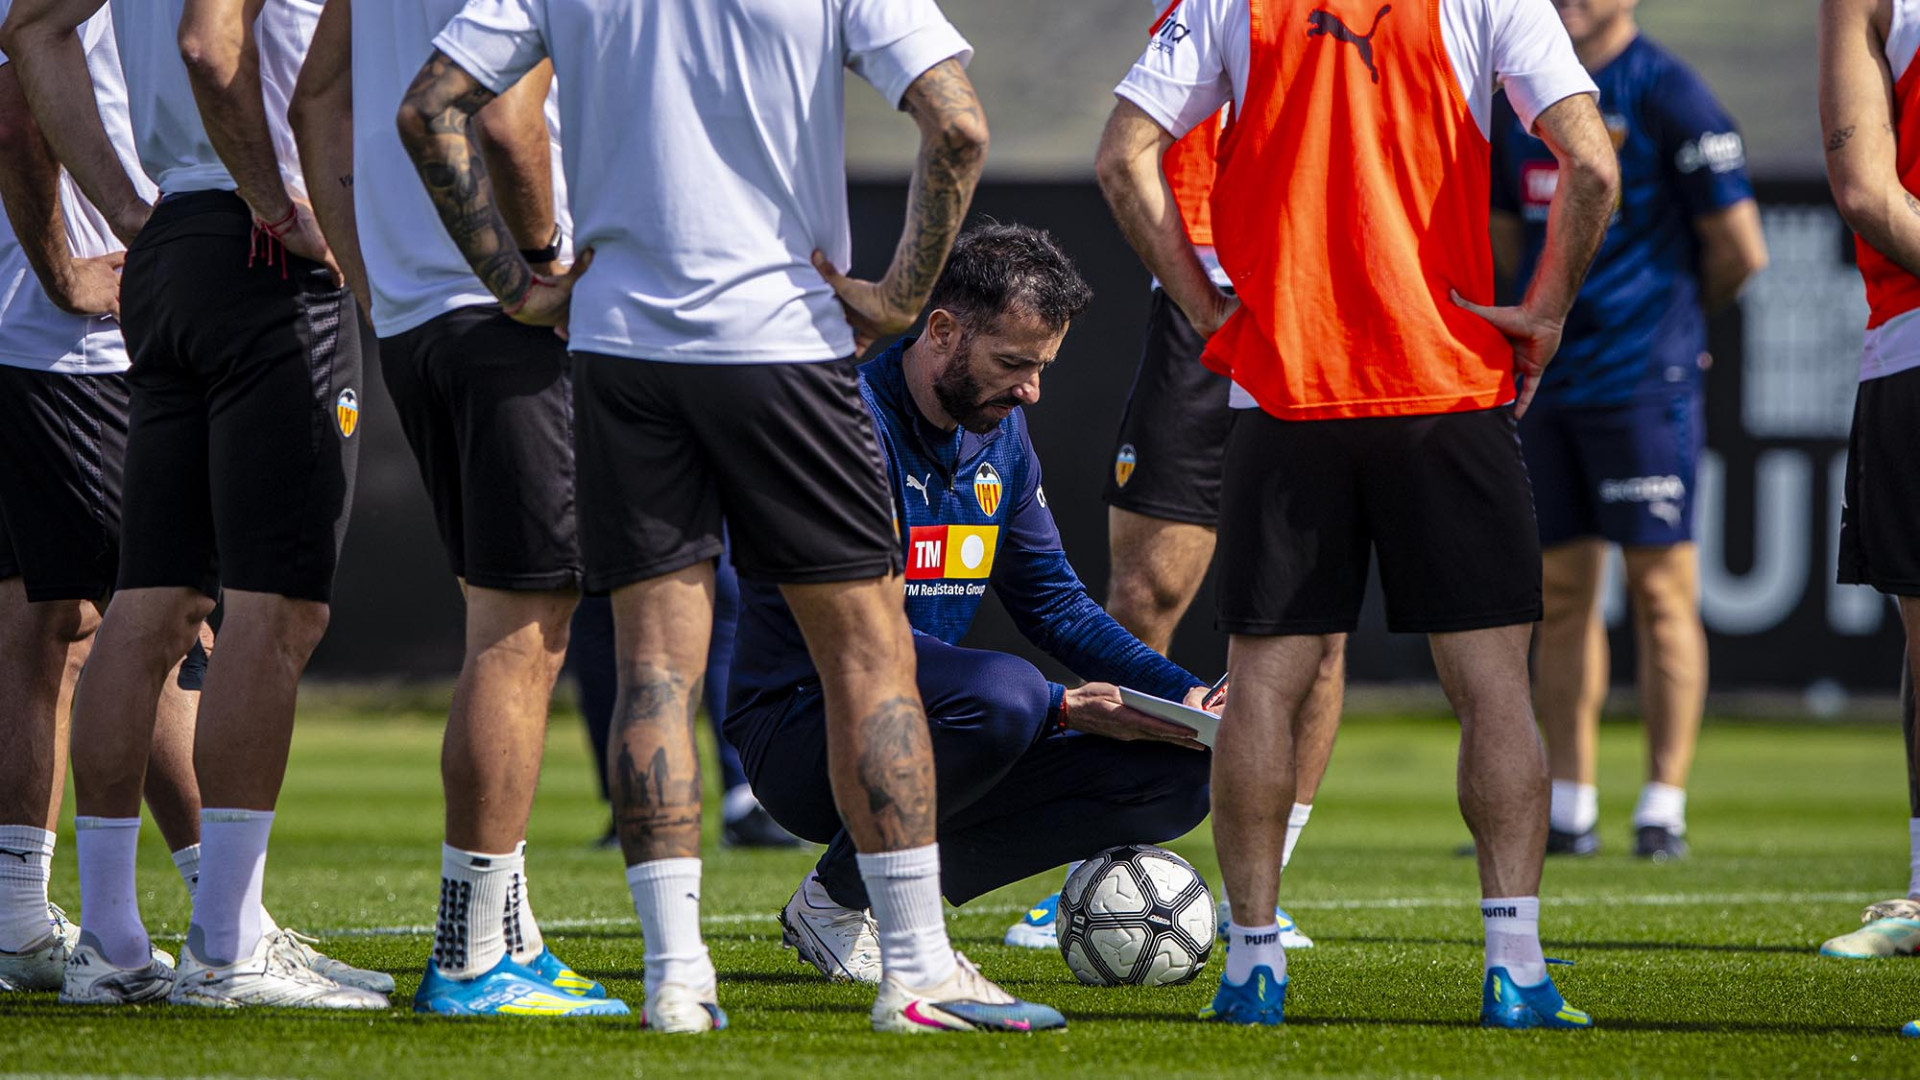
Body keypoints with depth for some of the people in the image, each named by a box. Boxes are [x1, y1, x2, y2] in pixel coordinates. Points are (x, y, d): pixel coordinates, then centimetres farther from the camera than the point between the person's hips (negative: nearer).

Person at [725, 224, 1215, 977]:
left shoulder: (1000, 434, 10)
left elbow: (1055, 602, 17)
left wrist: (1187, 695, 0)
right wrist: (1062, 709, -27)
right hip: (797, 734, -8)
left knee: (1175, 775, -5)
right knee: (1004, 693, -36)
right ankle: (836, 898, -14)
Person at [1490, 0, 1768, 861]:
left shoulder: (1667, 95, -9)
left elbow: (1740, 249, -5)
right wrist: (1557, 314, 11)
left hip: (1647, 383, -6)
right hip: (1547, 374, 6)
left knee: (1660, 587, -4)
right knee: (1561, 590, 7)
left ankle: (1664, 809, -1)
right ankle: (1569, 811, 12)